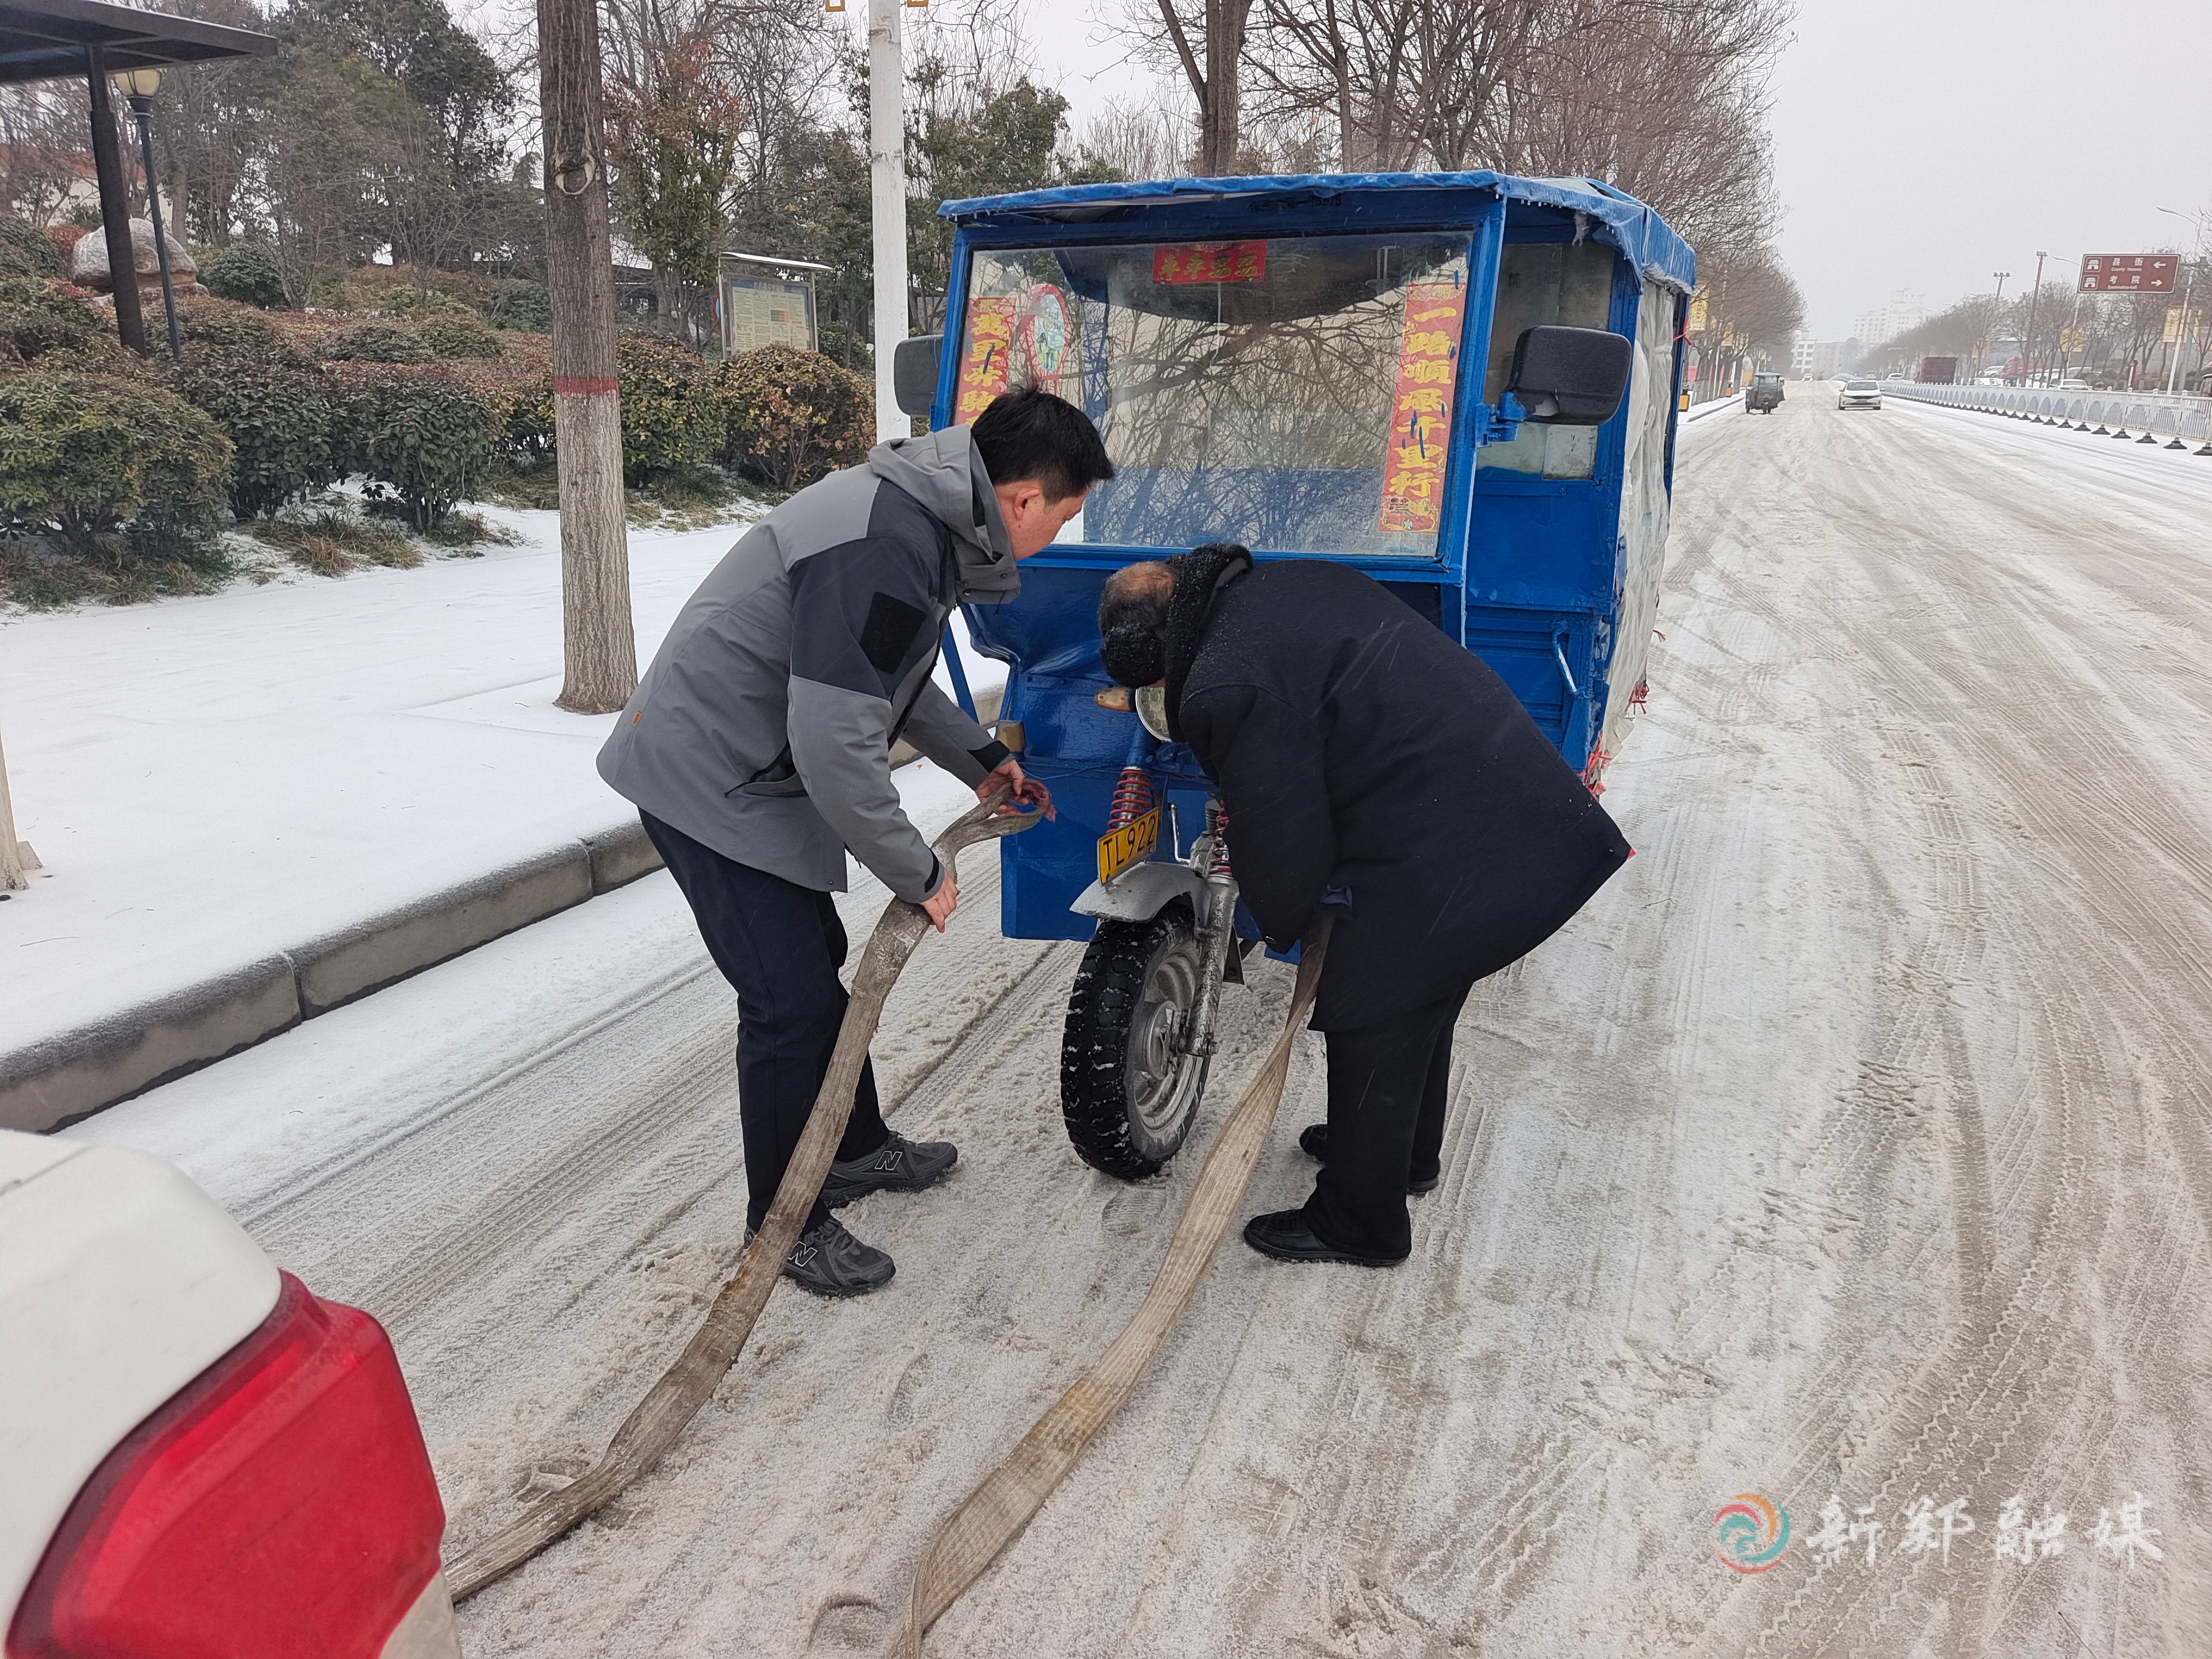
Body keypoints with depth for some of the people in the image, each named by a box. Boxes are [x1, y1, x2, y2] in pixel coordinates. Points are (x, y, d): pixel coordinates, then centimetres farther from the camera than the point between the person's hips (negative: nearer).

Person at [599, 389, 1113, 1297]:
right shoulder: (885, 551, -29)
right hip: (710, 783, -10)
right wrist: (919, 873, -19)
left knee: (818, 966, 21)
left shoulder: (924, 515, 5)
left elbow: (887, 676, 20)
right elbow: (837, 746, -31)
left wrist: (982, 759, 18)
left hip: (755, 771, 10)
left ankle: (857, 1149, 40)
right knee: (790, 1002, -4)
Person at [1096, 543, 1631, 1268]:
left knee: (1372, 1031, 9)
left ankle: (1359, 1222, 28)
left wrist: (1280, 925, 12)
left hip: (1444, 865, -10)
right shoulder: (1297, 581, 11)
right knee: (1419, 997, 28)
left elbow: (1280, 846, -11)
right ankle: (1408, 1154, 50)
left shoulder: (1224, 690, -17)